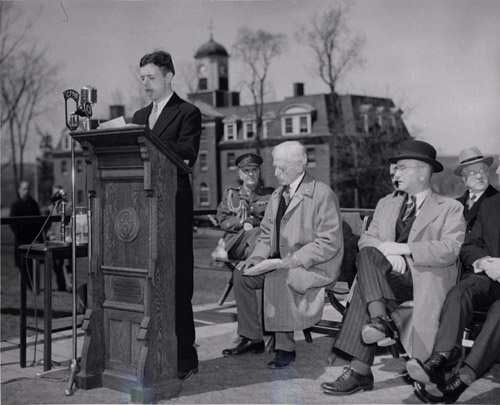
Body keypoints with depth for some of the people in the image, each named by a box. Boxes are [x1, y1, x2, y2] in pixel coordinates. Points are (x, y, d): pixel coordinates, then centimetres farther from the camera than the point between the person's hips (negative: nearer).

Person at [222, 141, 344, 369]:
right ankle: (252, 339, 0)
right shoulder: (277, 195, 13)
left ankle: (285, 348, -23)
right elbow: (267, 234, 19)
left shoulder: (322, 194, -11)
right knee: (242, 273, -9)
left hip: (315, 266, -8)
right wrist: (258, 256, -2)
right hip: (282, 262, 8)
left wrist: (295, 259, -24)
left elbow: (330, 242, -17)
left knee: (277, 278, -33)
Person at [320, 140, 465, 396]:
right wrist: (386, 252, -11)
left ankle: (360, 370, -35)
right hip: (387, 276, 4)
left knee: (364, 289, -32)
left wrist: (402, 248, -15)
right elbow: (367, 238, 13)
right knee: (367, 255, -30)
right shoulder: (386, 203, 26)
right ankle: (379, 320, -43)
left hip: (426, 280, -4)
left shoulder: (450, 208, 10)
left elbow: (451, 249, -7)